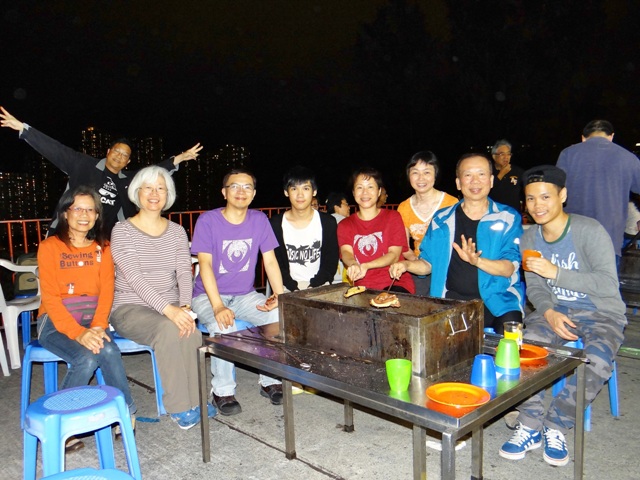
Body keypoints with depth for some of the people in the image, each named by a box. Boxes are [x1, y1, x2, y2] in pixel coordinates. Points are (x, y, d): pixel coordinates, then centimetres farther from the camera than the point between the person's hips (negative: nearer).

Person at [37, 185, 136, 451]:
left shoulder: (102, 248, 10)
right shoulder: (50, 247, -1)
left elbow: (106, 291, 1)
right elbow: (50, 297, -9)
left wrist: (98, 326, -17)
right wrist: (78, 333, -23)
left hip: (93, 319, 3)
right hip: (56, 320, -2)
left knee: (109, 351, -30)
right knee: (86, 357, -30)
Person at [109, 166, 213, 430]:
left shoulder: (176, 231, 10)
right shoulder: (122, 230, -3)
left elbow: (184, 272, -1)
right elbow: (134, 277, -16)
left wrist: (185, 306, -21)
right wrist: (168, 309, -28)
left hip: (171, 308, 4)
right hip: (131, 308, -3)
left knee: (189, 329, -29)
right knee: (169, 329, -33)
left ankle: (194, 400, -12)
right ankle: (180, 406, -19)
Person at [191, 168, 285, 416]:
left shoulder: (259, 220, 1)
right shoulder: (207, 220, -11)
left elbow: (270, 261, 0)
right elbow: (205, 264, -18)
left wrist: (280, 295, -17)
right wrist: (218, 306, -31)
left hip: (245, 294, 4)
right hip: (208, 295, -3)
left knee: (279, 315, -23)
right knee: (223, 326, -34)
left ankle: (270, 381, -3)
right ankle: (222, 390, -12)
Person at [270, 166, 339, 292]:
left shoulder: (328, 222, 3)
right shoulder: (276, 223, 0)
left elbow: (331, 262, 3)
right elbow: (274, 264, 0)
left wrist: (313, 286, -10)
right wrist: (295, 287, -14)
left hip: (319, 286, 1)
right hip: (288, 289, -1)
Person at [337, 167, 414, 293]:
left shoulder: (393, 217, 7)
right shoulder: (345, 225, 12)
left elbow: (394, 255, -3)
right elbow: (346, 253, -6)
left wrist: (365, 266, -20)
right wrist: (354, 264, -31)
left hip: (395, 284, -2)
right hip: (363, 289, 3)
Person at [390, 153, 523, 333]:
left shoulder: (508, 218, 5)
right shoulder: (441, 220, 12)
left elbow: (509, 268, -6)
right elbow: (429, 263, 18)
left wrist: (477, 260, -24)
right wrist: (407, 265, -3)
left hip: (496, 301, -1)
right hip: (450, 302, 2)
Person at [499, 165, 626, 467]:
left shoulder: (590, 231, -14)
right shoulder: (529, 238, 3)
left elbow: (608, 283, -20)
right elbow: (534, 289, 6)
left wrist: (556, 272, -29)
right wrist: (549, 312, -16)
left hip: (601, 313, -3)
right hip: (554, 310, 4)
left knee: (597, 360, -33)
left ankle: (556, 426, -10)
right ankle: (530, 427, -8)